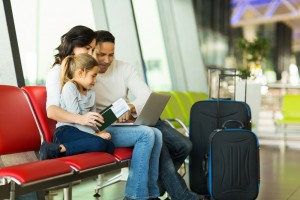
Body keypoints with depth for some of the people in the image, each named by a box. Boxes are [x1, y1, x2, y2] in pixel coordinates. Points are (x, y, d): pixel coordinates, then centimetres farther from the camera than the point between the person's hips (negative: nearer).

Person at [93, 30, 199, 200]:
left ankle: (157, 185, 12)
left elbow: (147, 96, -2)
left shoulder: (124, 68, 7)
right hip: (108, 128, -6)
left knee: (184, 146, -9)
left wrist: (130, 107, -24)